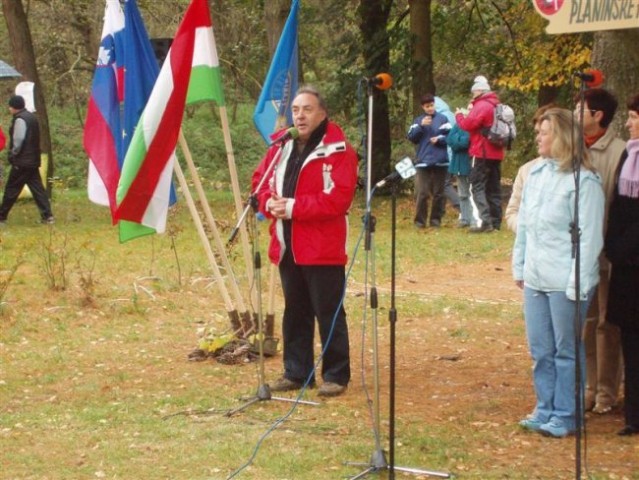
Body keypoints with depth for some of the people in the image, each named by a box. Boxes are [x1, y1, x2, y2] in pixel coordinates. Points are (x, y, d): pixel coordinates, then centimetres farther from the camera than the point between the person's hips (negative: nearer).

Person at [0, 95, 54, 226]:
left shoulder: (20, 119, -14)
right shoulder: (32, 117, 15)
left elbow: (18, 140, -21)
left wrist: (13, 153, -6)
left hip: (22, 162, -9)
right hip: (33, 161, 9)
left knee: (11, 189, 0)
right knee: (37, 188, 6)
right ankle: (47, 216, 0)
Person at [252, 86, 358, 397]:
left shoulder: (337, 150, -11)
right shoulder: (281, 148, 11)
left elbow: (338, 198, -19)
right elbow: (260, 180, 18)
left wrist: (293, 207, -19)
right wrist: (269, 202, -5)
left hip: (322, 248, -7)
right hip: (286, 246, 7)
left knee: (328, 313, -1)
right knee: (295, 311, 15)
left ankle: (336, 375, 9)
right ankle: (296, 372, 24)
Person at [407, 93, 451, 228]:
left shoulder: (442, 119, 3)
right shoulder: (418, 120, 9)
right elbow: (411, 137, 1)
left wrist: (439, 139, -15)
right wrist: (421, 126, -11)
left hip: (440, 161, 0)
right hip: (423, 162, 0)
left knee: (438, 193, 6)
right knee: (421, 193, -6)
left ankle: (436, 219, 15)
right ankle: (420, 220, 1)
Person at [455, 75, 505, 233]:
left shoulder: (482, 106, -14)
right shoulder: (496, 106, 16)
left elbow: (469, 124, -19)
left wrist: (459, 115, -1)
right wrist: (472, 111, 13)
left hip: (482, 153, -9)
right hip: (496, 153, 9)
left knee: (478, 187, -9)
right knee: (494, 188, 12)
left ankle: (486, 221, -19)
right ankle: (496, 221, 13)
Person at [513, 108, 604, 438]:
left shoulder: (583, 182, -12)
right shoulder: (536, 173, 10)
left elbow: (589, 238, -14)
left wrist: (578, 284, -16)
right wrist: (519, 267, 16)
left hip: (565, 283, -7)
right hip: (536, 279, 7)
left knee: (567, 351, 3)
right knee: (540, 350, 13)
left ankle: (565, 415, 12)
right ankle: (545, 410, 24)